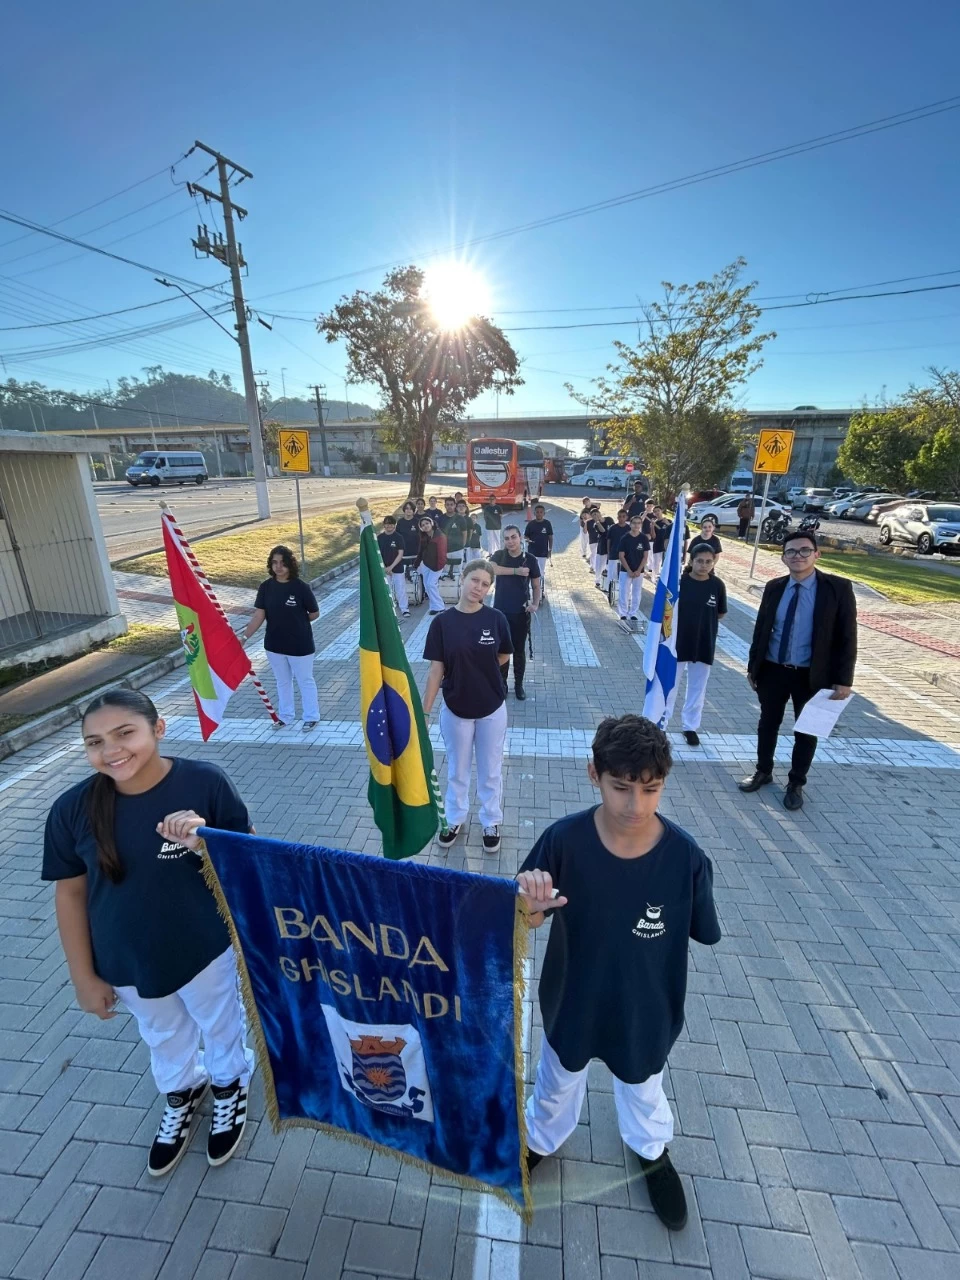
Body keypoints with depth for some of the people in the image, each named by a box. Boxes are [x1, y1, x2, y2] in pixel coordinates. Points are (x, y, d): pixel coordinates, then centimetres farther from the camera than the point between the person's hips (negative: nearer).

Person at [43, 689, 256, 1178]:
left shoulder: (204, 783, -26)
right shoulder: (73, 808, -18)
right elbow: (70, 893, -5)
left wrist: (203, 842, -37)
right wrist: (83, 975, 1)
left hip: (206, 949, -2)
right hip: (125, 962, 3)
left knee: (220, 1026, 25)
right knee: (163, 1037, 30)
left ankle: (229, 1087, 58)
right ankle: (181, 1092, 63)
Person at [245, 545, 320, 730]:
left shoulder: (300, 587, -15)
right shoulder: (266, 587, -4)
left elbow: (314, 613, -7)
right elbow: (258, 615, -7)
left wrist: (296, 623, 4)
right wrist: (244, 636, -16)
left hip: (300, 644, -4)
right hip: (273, 644, 4)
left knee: (305, 681, 12)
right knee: (282, 682, 20)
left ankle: (312, 717, 28)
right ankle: (285, 715, 38)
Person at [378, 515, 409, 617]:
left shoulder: (398, 537, -7)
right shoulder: (379, 538, 0)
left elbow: (400, 554, -10)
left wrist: (391, 567, -16)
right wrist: (384, 567, -9)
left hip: (397, 568, -2)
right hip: (384, 569, 2)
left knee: (401, 589, 1)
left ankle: (404, 608, 10)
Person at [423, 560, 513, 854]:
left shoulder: (496, 619, -10)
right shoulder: (442, 622, -11)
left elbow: (503, 657, 5)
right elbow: (436, 670, -8)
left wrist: (477, 671, 0)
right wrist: (424, 712, -8)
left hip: (492, 708, 0)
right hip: (455, 709, 0)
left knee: (490, 770, 17)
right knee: (457, 769, 19)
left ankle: (491, 822, 39)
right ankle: (455, 819, 43)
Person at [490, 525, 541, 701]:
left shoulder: (530, 559, -4)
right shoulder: (499, 555, -3)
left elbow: (536, 586, 3)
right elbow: (491, 568, -26)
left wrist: (536, 604, -14)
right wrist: (516, 571, -25)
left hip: (521, 612, -1)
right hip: (500, 611, 1)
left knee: (519, 650, 10)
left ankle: (518, 684, 26)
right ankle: (501, 683, 27)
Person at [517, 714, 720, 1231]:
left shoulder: (685, 856, -28)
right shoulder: (564, 839, -29)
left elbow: (703, 934, -10)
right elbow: (529, 922, -18)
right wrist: (529, 906, -38)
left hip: (645, 1008, 0)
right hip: (573, 1000, 0)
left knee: (643, 1085, 32)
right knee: (557, 1081, 30)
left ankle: (651, 1150, 67)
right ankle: (541, 1140, 64)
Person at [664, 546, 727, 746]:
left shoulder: (717, 585, -4)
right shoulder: (679, 581, -10)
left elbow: (721, 614, 6)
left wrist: (703, 617, -5)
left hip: (704, 646, 2)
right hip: (678, 643, -2)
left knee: (697, 688, 14)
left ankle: (690, 726, 30)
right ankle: (660, 724, 20)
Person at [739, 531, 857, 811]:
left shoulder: (838, 588, -10)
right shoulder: (774, 587, -1)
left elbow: (847, 636, -9)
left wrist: (843, 679, -12)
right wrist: (753, 666, 7)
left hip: (812, 675, -2)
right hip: (772, 671, 3)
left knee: (806, 732, 14)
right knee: (767, 724, 17)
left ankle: (796, 784, 33)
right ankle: (763, 772, 38)